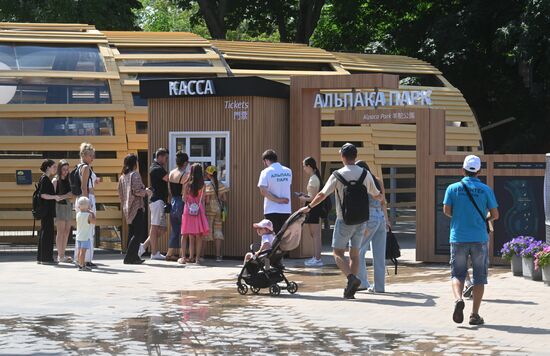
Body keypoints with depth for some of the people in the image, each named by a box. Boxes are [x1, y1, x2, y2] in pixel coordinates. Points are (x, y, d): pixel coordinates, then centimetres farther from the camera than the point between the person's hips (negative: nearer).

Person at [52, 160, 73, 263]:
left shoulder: (68, 180, 12)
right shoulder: (55, 181, -5)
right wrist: (64, 196, -20)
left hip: (68, 206, 6)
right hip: (59, 206, -6)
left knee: (67, 231, 5)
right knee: (61, 231, -6)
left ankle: (63, 254, 10)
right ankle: (60, 256, -4)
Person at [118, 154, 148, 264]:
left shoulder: (122, 176, 13)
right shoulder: (135, 174, -11)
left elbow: (120, 193, 16)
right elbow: (137, 191, -19)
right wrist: (146, 191, -2)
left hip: (127, 208, 8)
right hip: (136, 207, -8)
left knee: (132, 233, 14)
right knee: (139, 233, -7)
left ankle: (133, 257, 15)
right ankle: (129, 257, -14)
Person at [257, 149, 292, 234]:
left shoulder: (266, 172, -7)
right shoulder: (288, 171, 7)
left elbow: (263, 191, -16)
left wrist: (277, 200, -12)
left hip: (272, 211, -4)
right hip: (286, 210, 4)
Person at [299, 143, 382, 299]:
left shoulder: (338, 175, -10)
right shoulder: (365, 174, 1)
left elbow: (322, 194, -8)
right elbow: (376, 195, 13)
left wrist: (309, 207, 6)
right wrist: (382, 197, 37)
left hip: (344, 219, -4)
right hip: (361, 219, 4)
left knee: (338, 252, 4)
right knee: (354, 253, 10)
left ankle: (351, 277, -19)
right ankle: (351, 290, 7)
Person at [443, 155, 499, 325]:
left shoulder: (453, 188, 1)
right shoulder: (485, 190, 0)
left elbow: (446, 211, -5)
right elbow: (495, 215, 0)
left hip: (458, 238, 0)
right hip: (479, 238, 0)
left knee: (457, 274, 7)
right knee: (479, 277, 7)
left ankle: (458, 299, -22)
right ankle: (475, 315, 4)